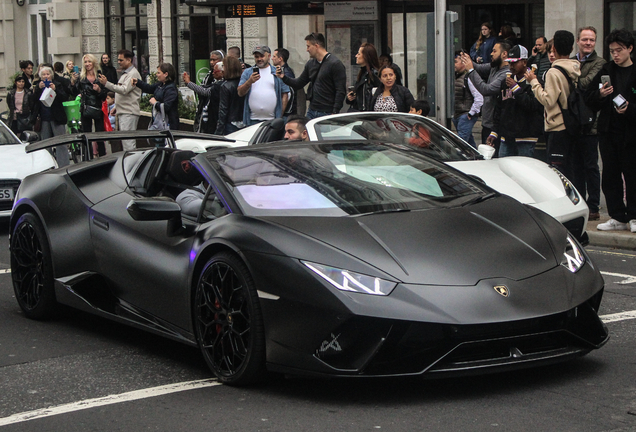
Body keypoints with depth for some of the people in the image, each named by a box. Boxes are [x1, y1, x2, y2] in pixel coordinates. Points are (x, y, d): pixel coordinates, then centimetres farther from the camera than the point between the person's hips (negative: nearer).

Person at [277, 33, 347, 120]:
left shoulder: (335, 64, -9)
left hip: (327, 113, -7)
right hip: (311, 112, 7)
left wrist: (335, 113, -18)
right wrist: (284, 77, 5)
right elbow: (299, 84, 21)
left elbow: (341, 91, -13)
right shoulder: (310, 64, 14)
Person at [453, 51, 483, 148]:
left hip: (466, 116, -9)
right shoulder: (455, 77, 13)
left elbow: (479, 98, -20)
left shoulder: (469, 77, -15)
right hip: (456, 116, 9)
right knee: (469, 141, 17)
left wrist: (471, 113, -16)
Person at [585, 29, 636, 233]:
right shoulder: (606, 70, 10)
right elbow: (588, 97, 11)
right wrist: (600, 95, -9)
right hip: (608, 130, 4)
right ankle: (618, 217, 14)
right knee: (610, 176, 6)